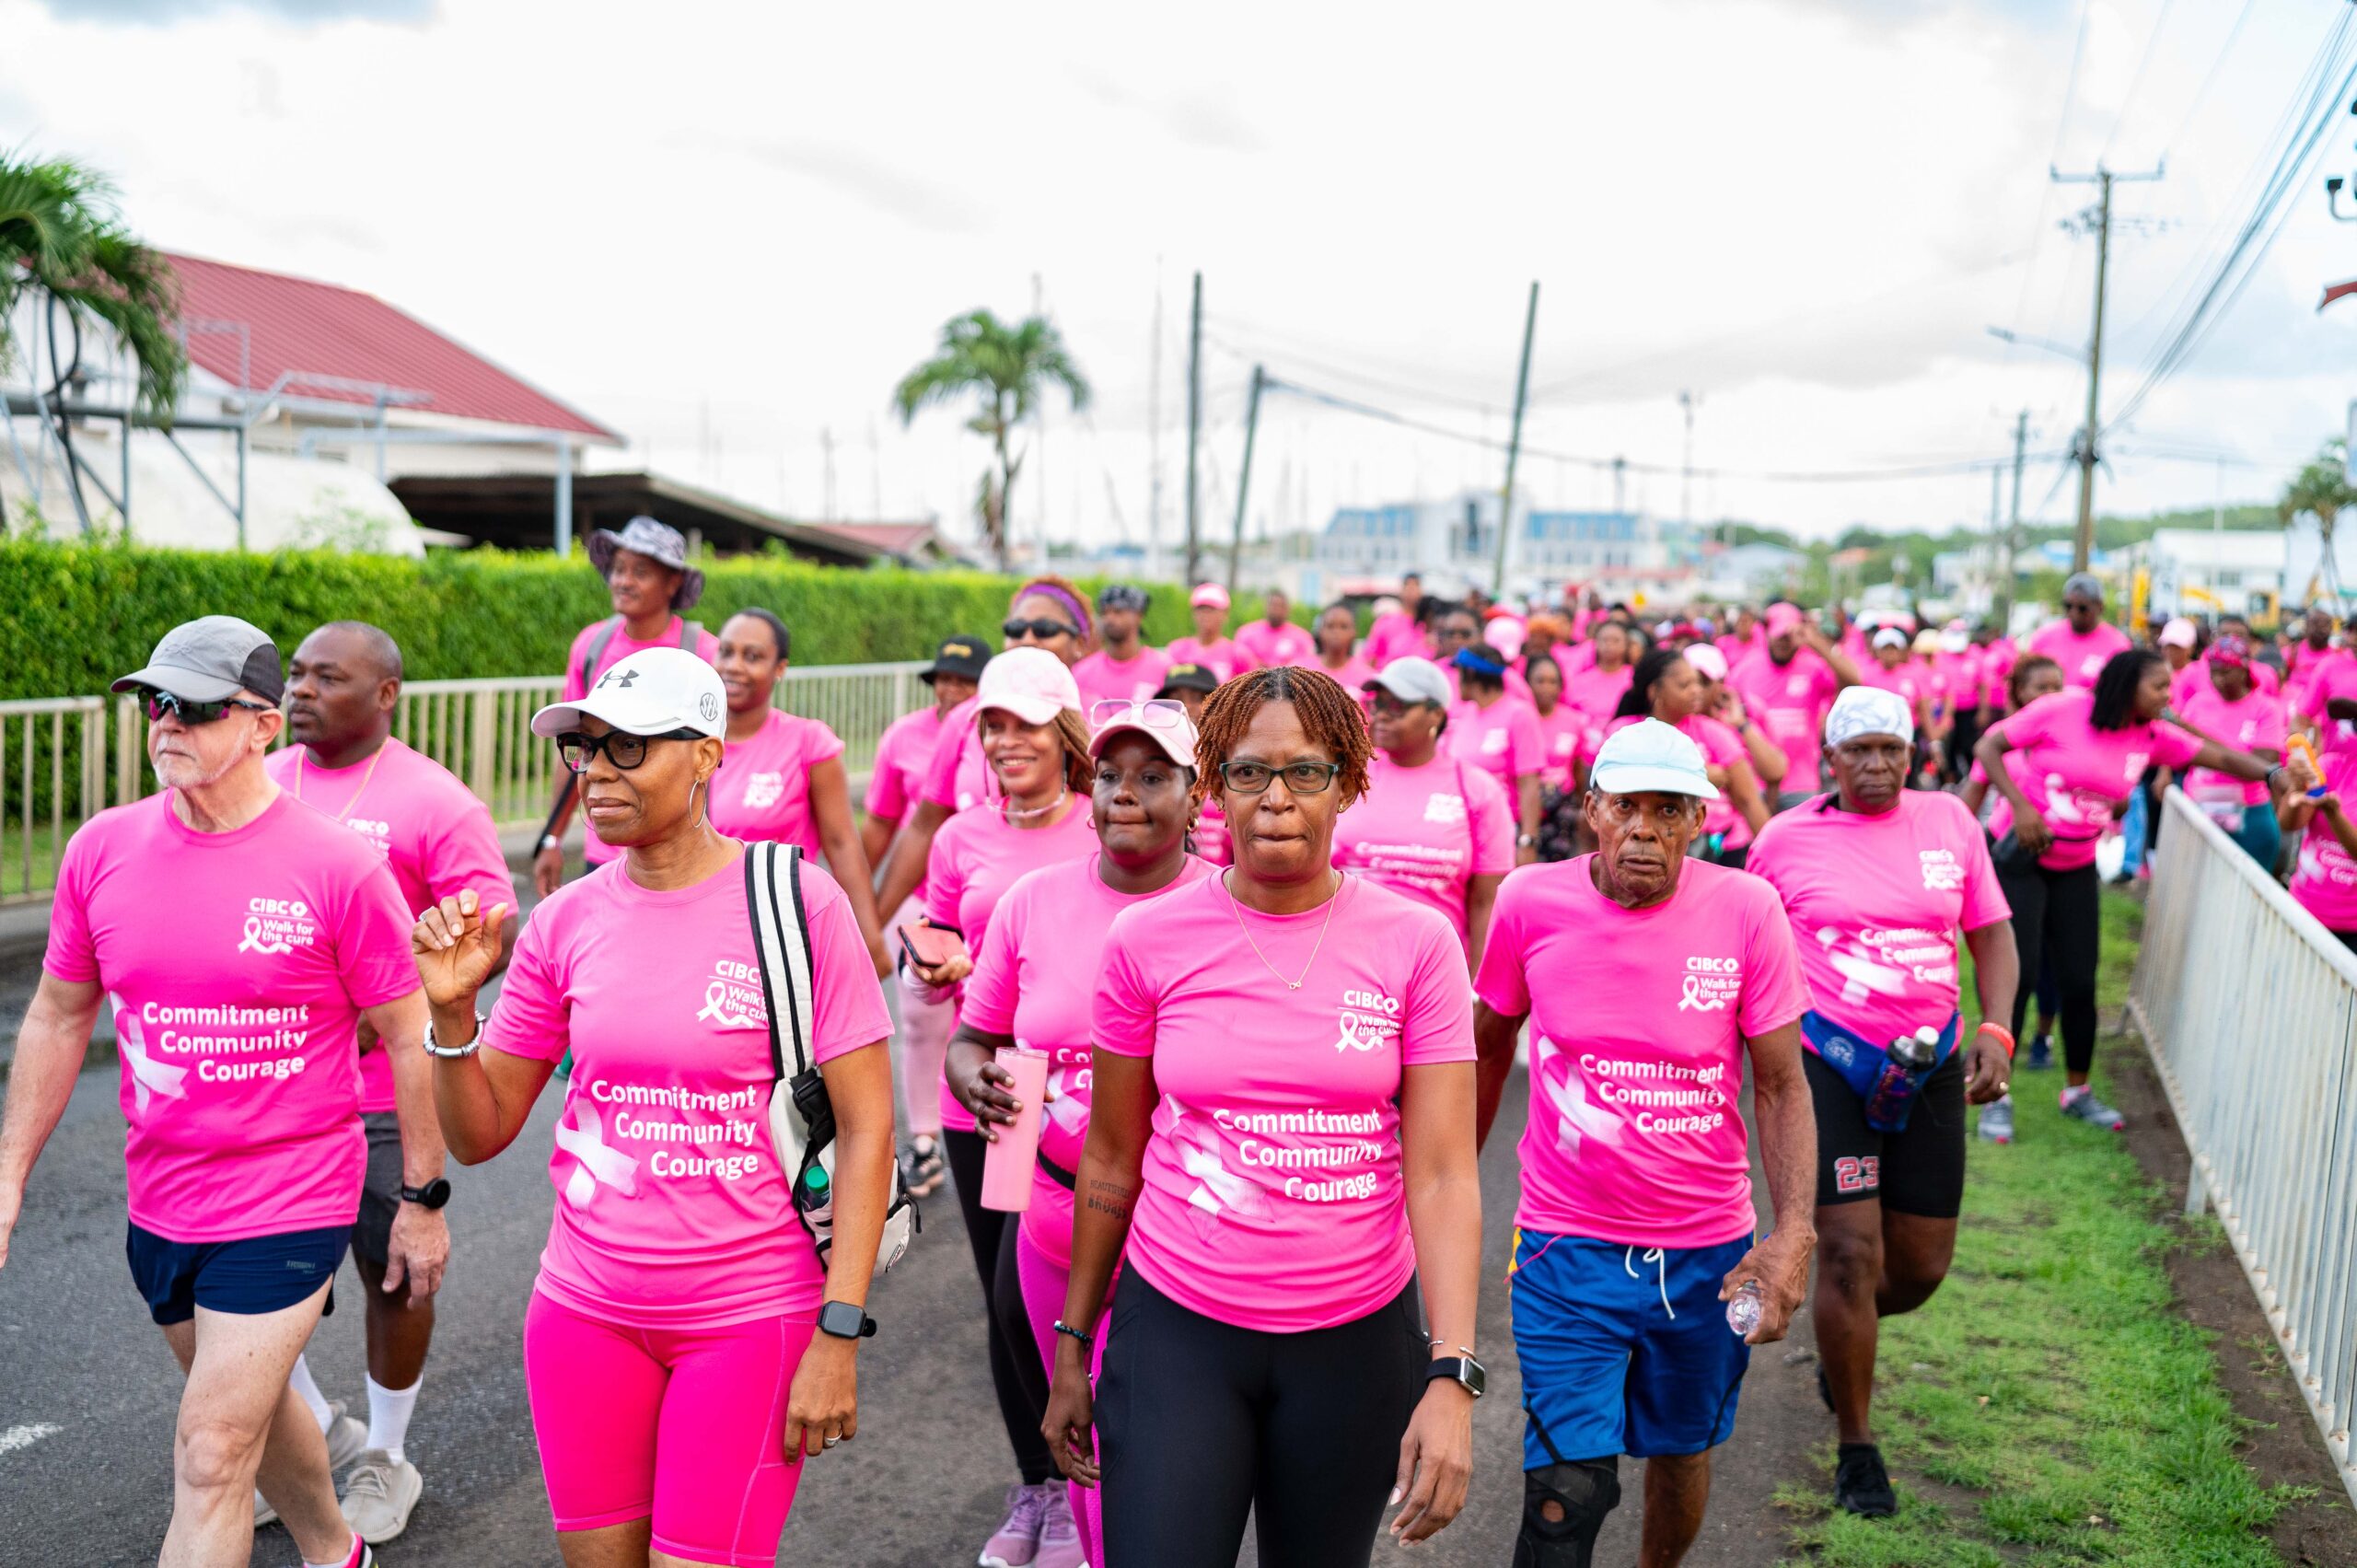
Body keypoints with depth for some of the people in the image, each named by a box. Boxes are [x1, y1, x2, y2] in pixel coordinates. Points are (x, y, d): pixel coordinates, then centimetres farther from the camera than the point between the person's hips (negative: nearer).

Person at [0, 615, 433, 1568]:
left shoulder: (336, 866, -16)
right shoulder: (101, 850, -2)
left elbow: (409, 1036, -9)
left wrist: (422, 1199, -5)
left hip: (291, 1203, -6)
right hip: (159, 1203, 6)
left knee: (211, 1456, -5)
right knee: (251, 1403, 24)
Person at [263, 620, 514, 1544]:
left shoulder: (435, 803, -10)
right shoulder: (259, 786, 6)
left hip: (382, 1091, -5)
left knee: (391, 1273, 9)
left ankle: (385, 1461, 31)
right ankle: (316, 1433, 34)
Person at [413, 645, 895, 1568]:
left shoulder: (795, 902, -11)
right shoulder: (567, 921, 0)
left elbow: (866, 1126, -10)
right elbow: (478, 1136, 6)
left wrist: (838, 1336, -13)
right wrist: (451, 1010, -12)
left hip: (751, 1315, -4)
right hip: (586, 1309, 4)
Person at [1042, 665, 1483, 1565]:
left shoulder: (1414, 943, -6)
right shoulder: (1148, 939, -4)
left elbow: (1443, 1173, -9)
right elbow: (1111, 1160, 4)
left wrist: (1452, 1378, -19)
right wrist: (1072, 1349, 9)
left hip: (1357, 1337, 1)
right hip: (1177, 1330, 0)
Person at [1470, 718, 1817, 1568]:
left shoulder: (1748, 910, -10)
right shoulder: (1530, 901, -8)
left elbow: (1782, 1087, -5)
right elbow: (1488, 1046, 8)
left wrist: (1793, 1233, -15)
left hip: (1709, 1250, 2)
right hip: (1567, 1244, -1)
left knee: (1681, 1452, 21)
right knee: (1567, 1488, -10)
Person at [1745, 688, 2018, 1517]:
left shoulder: (1949, 820, 4)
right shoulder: (1787, 837, -2)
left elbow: (1992, 934, 9)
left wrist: (1995, 1030, -5)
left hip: (1930, 1068, 3)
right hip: (1826, 1064, -3)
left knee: (1921, 1266, 9)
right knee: (1849, 1253, -8)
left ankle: (1841, 1344, 44)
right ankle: (1856, 1449, 11)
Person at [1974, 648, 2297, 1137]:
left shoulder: (2153, 736, 0)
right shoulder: (2061, 711, -15)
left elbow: (2219, 757, -2)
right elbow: (1987, 747, -14)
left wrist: (2272, 773, -20)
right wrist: (2018, 805, -24)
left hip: (2076, 867, 5)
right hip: (2019, 856, -5)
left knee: (2080, 978, 4)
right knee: (2017, 970, -8)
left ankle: (2077, 1091, 22)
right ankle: (1996, 1098, 3)